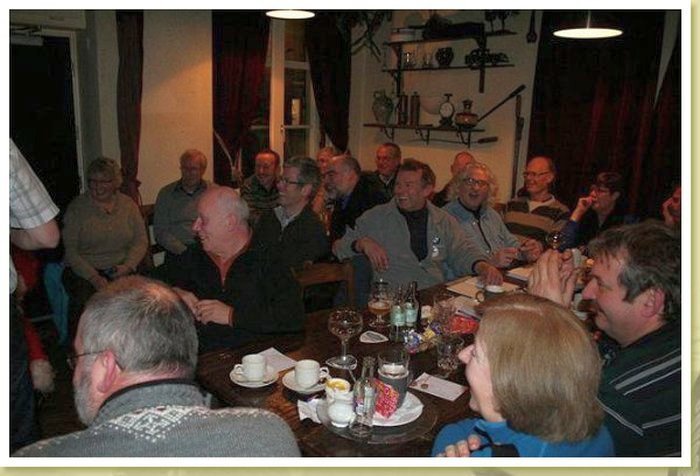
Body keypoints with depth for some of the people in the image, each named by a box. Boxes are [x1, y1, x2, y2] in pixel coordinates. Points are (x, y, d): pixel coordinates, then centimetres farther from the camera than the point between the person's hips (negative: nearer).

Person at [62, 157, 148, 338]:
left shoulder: (128, 205, 11)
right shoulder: (77, 207, 3)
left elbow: (141, 240, 8)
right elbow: (70, 250, -3)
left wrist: (128, 265, -11)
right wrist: (93, 277, -16)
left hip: (120, 270, 2)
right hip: (83, 271, -1)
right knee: (84, 299, -32)